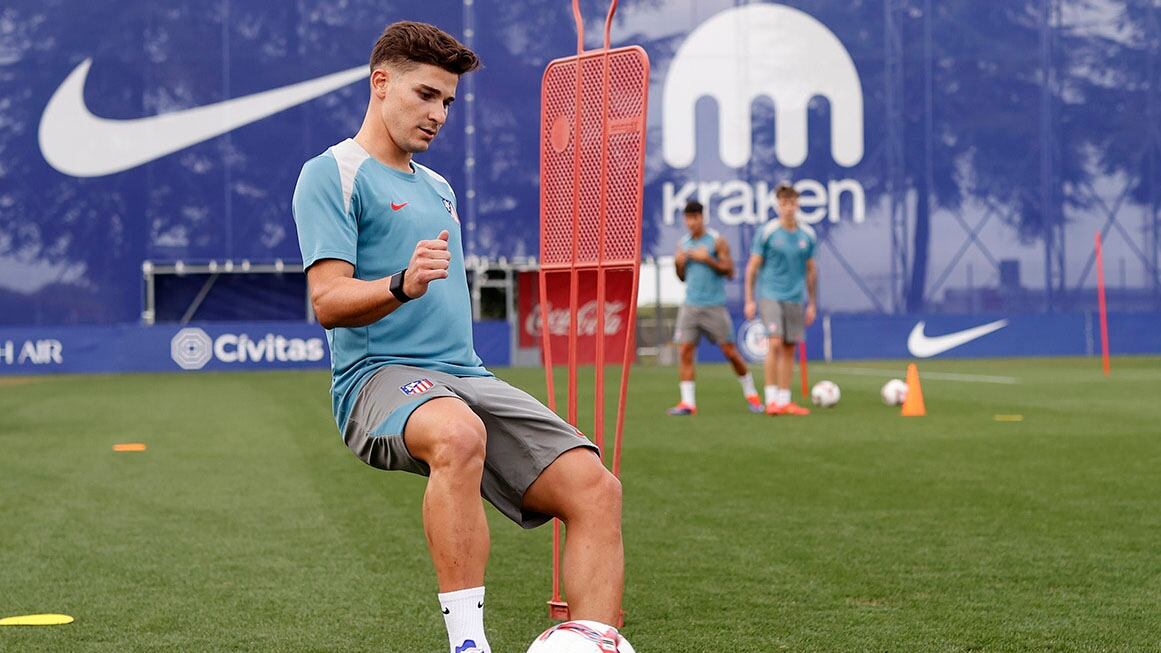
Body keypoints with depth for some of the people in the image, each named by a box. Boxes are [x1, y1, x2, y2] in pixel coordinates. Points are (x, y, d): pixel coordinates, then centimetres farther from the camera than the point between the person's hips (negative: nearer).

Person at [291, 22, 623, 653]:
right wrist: (402, 284, -29)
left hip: (466, 376, 8)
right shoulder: (332, 174, 0)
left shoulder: (437, 187, 26)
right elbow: (328, 302, -11)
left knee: (595, 488, -14)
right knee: (459, 435, -42)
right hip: (380, 374, -8)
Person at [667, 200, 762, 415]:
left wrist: (708, 259, -17)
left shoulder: (716, 241, -3)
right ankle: (688, 402, -7)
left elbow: (729, 271, -6)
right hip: (690, 306, 4)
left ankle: (750, 394, 18)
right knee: (685, 350, -8)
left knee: (729, 350, 1)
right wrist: (679, 264, -3)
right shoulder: (684, 243, 11)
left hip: (714, 306, -4)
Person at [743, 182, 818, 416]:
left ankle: (784, 401, 11)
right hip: (770, 296, -4)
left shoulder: (807, 235, 7)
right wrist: (749, 300, -4)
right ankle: (771, 400, -11)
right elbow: (752, 267, 0)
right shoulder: (766, 232, -3)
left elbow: (811, 271, 15)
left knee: (789, 349, 5)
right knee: (775, 344, -15)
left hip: (796, 299, 4)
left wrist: (812, 304, 14)